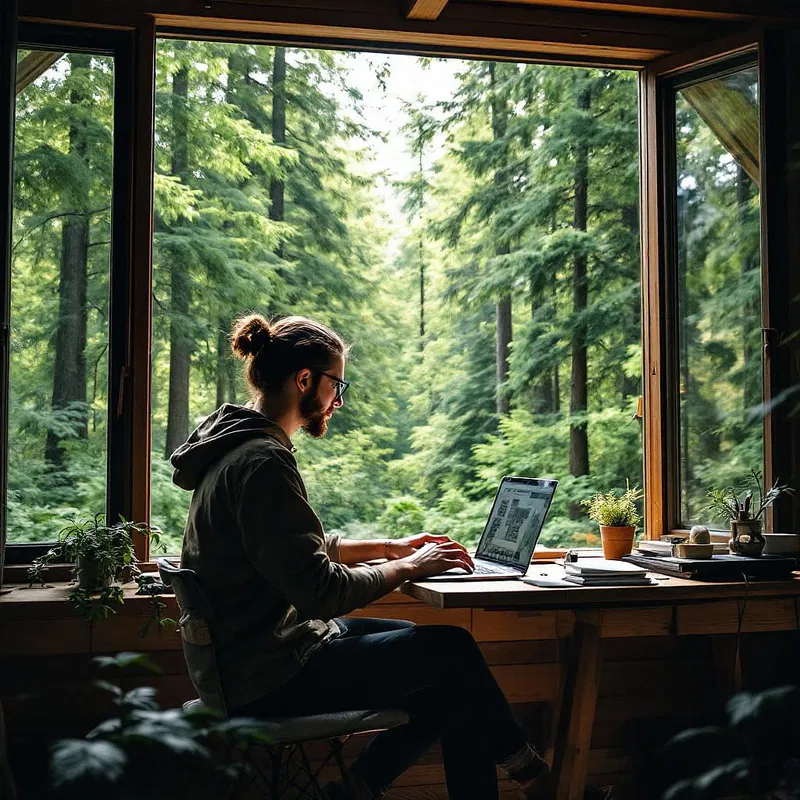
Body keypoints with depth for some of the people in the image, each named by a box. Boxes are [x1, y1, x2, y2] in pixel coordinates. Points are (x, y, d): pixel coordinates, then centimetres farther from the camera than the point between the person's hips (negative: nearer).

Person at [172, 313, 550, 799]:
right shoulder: (262, 462, -23)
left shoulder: (239, 445, 10)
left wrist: (390, 547, 14)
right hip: (273, 680, -10)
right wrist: (408, 567, -12)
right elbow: (321, 591, -26)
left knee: (453, 676, 11)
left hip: (261, 654, 10)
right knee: (454, 650, -5)